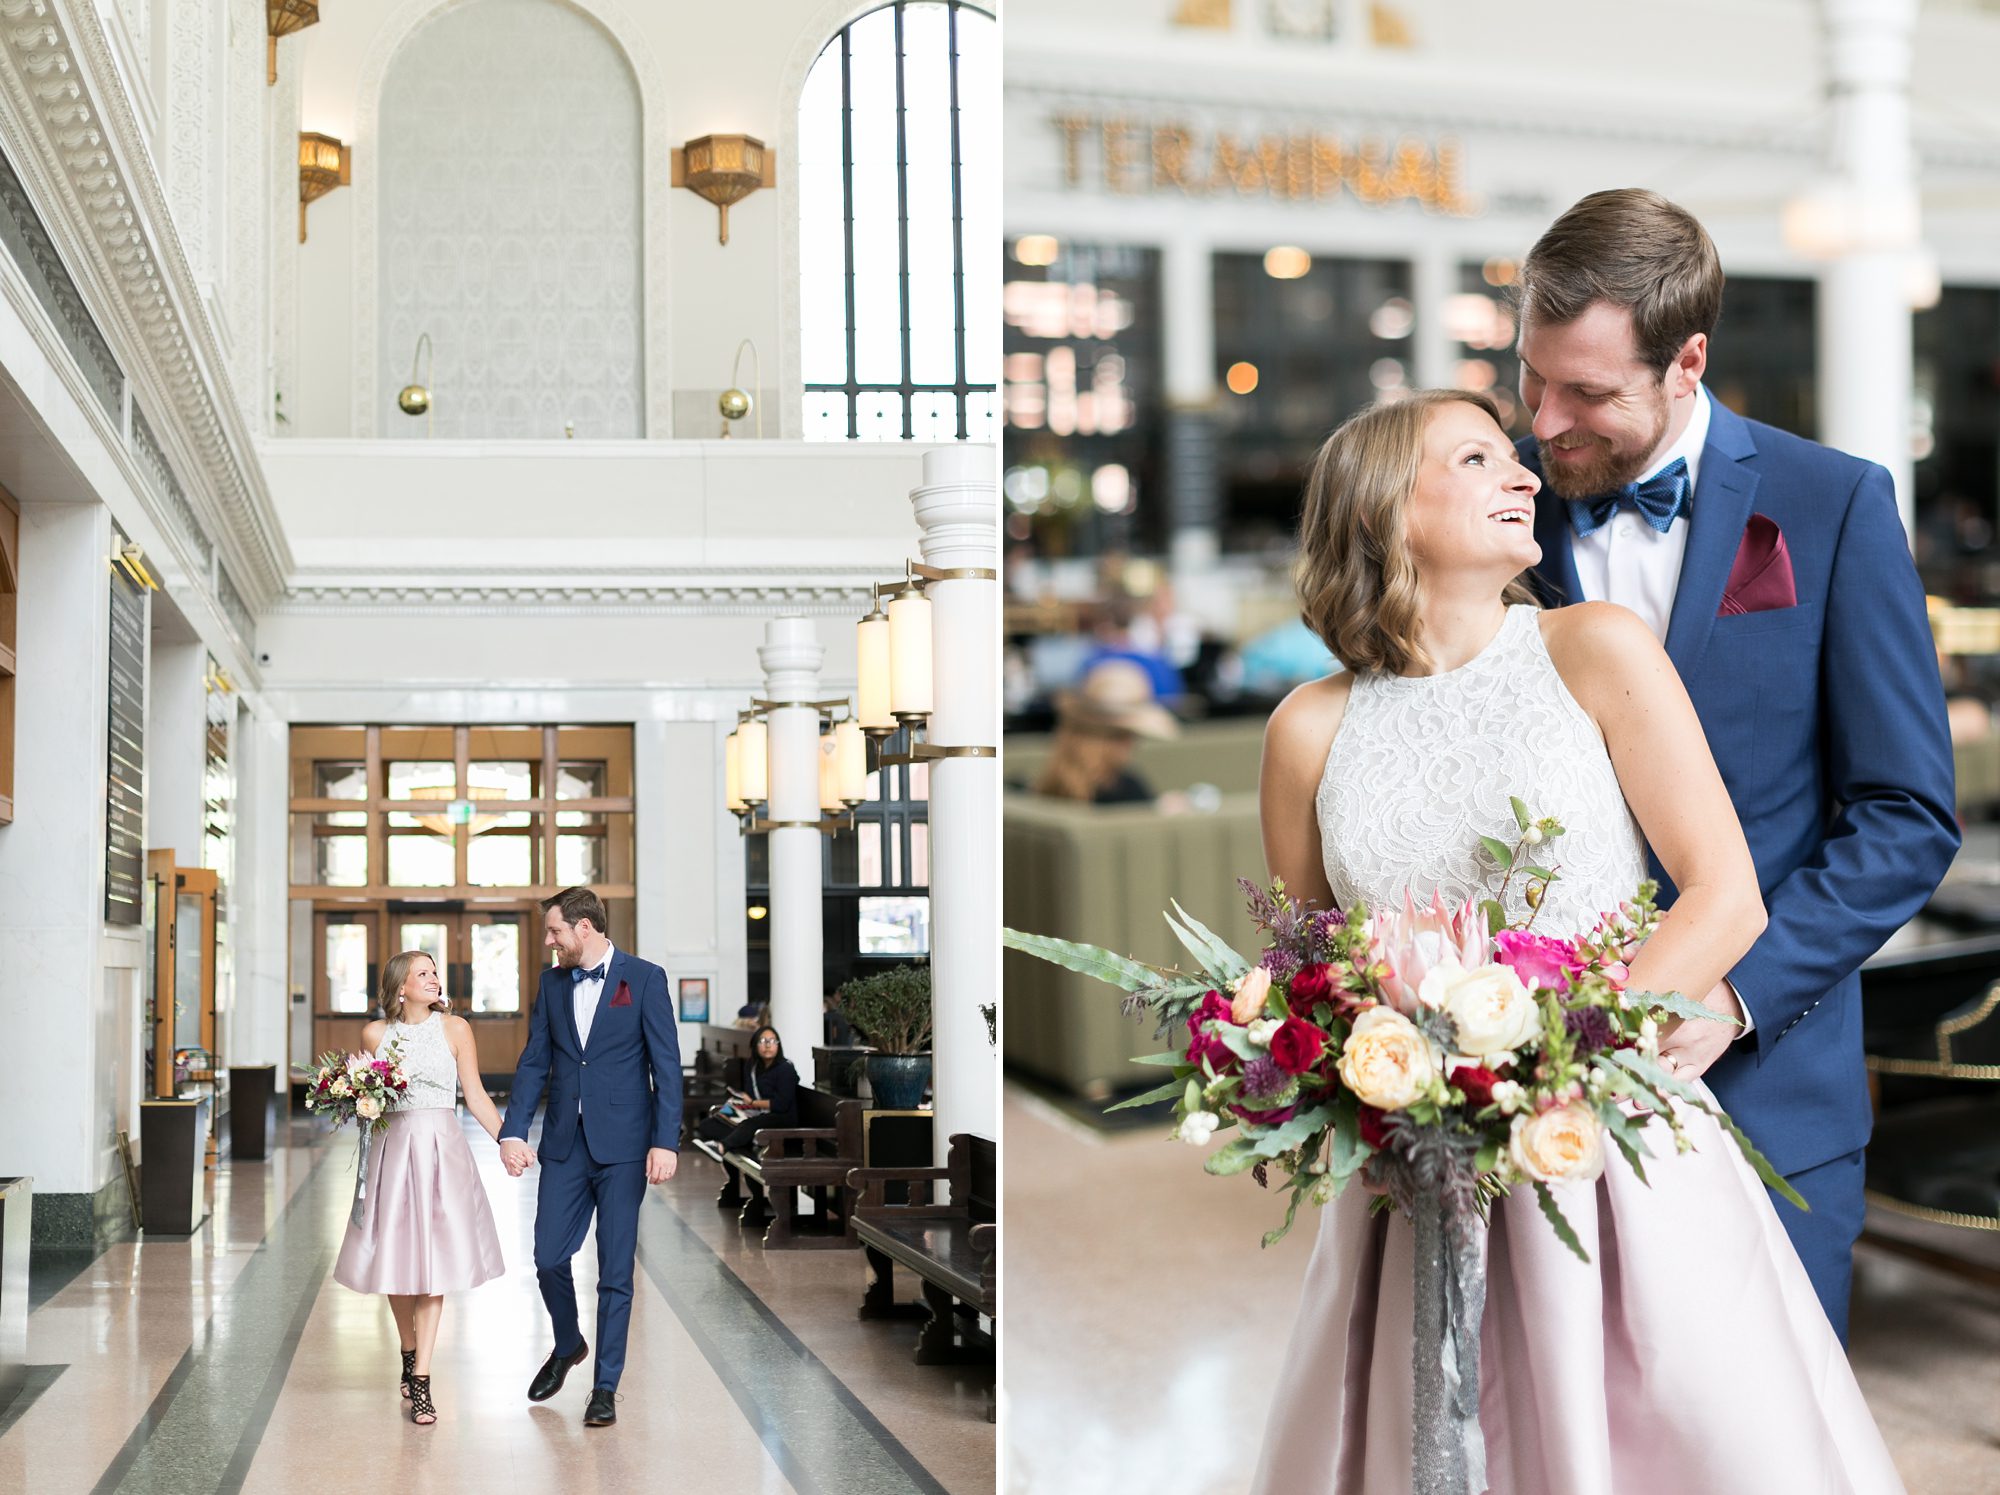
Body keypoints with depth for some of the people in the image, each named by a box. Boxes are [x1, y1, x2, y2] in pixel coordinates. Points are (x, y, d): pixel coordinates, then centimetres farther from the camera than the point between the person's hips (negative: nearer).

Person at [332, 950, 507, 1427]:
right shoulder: (375, 1034, 6)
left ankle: (420, 1380, -5)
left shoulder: (454, 1028, 2)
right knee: (395, 1256, 5)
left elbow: (475, 1095, 4)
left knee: (433, 1260, -6)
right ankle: (409, 1355, 29)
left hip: (441, 1150, -2)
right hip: (391, 1148, 2)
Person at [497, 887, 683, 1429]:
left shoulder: (644, 978, -4)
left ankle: (605, 1386, 11)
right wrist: (513, 1131, -3)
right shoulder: (552, 983, 10)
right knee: (549, 1257, 4)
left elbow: (666, 1066, -7)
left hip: (622, 1147, -4)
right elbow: (534, 1063, 9)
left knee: (615, 1271, 1)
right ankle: (567, 1346, 32)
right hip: (564, 1143, 4)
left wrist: (665, 1141, -13)